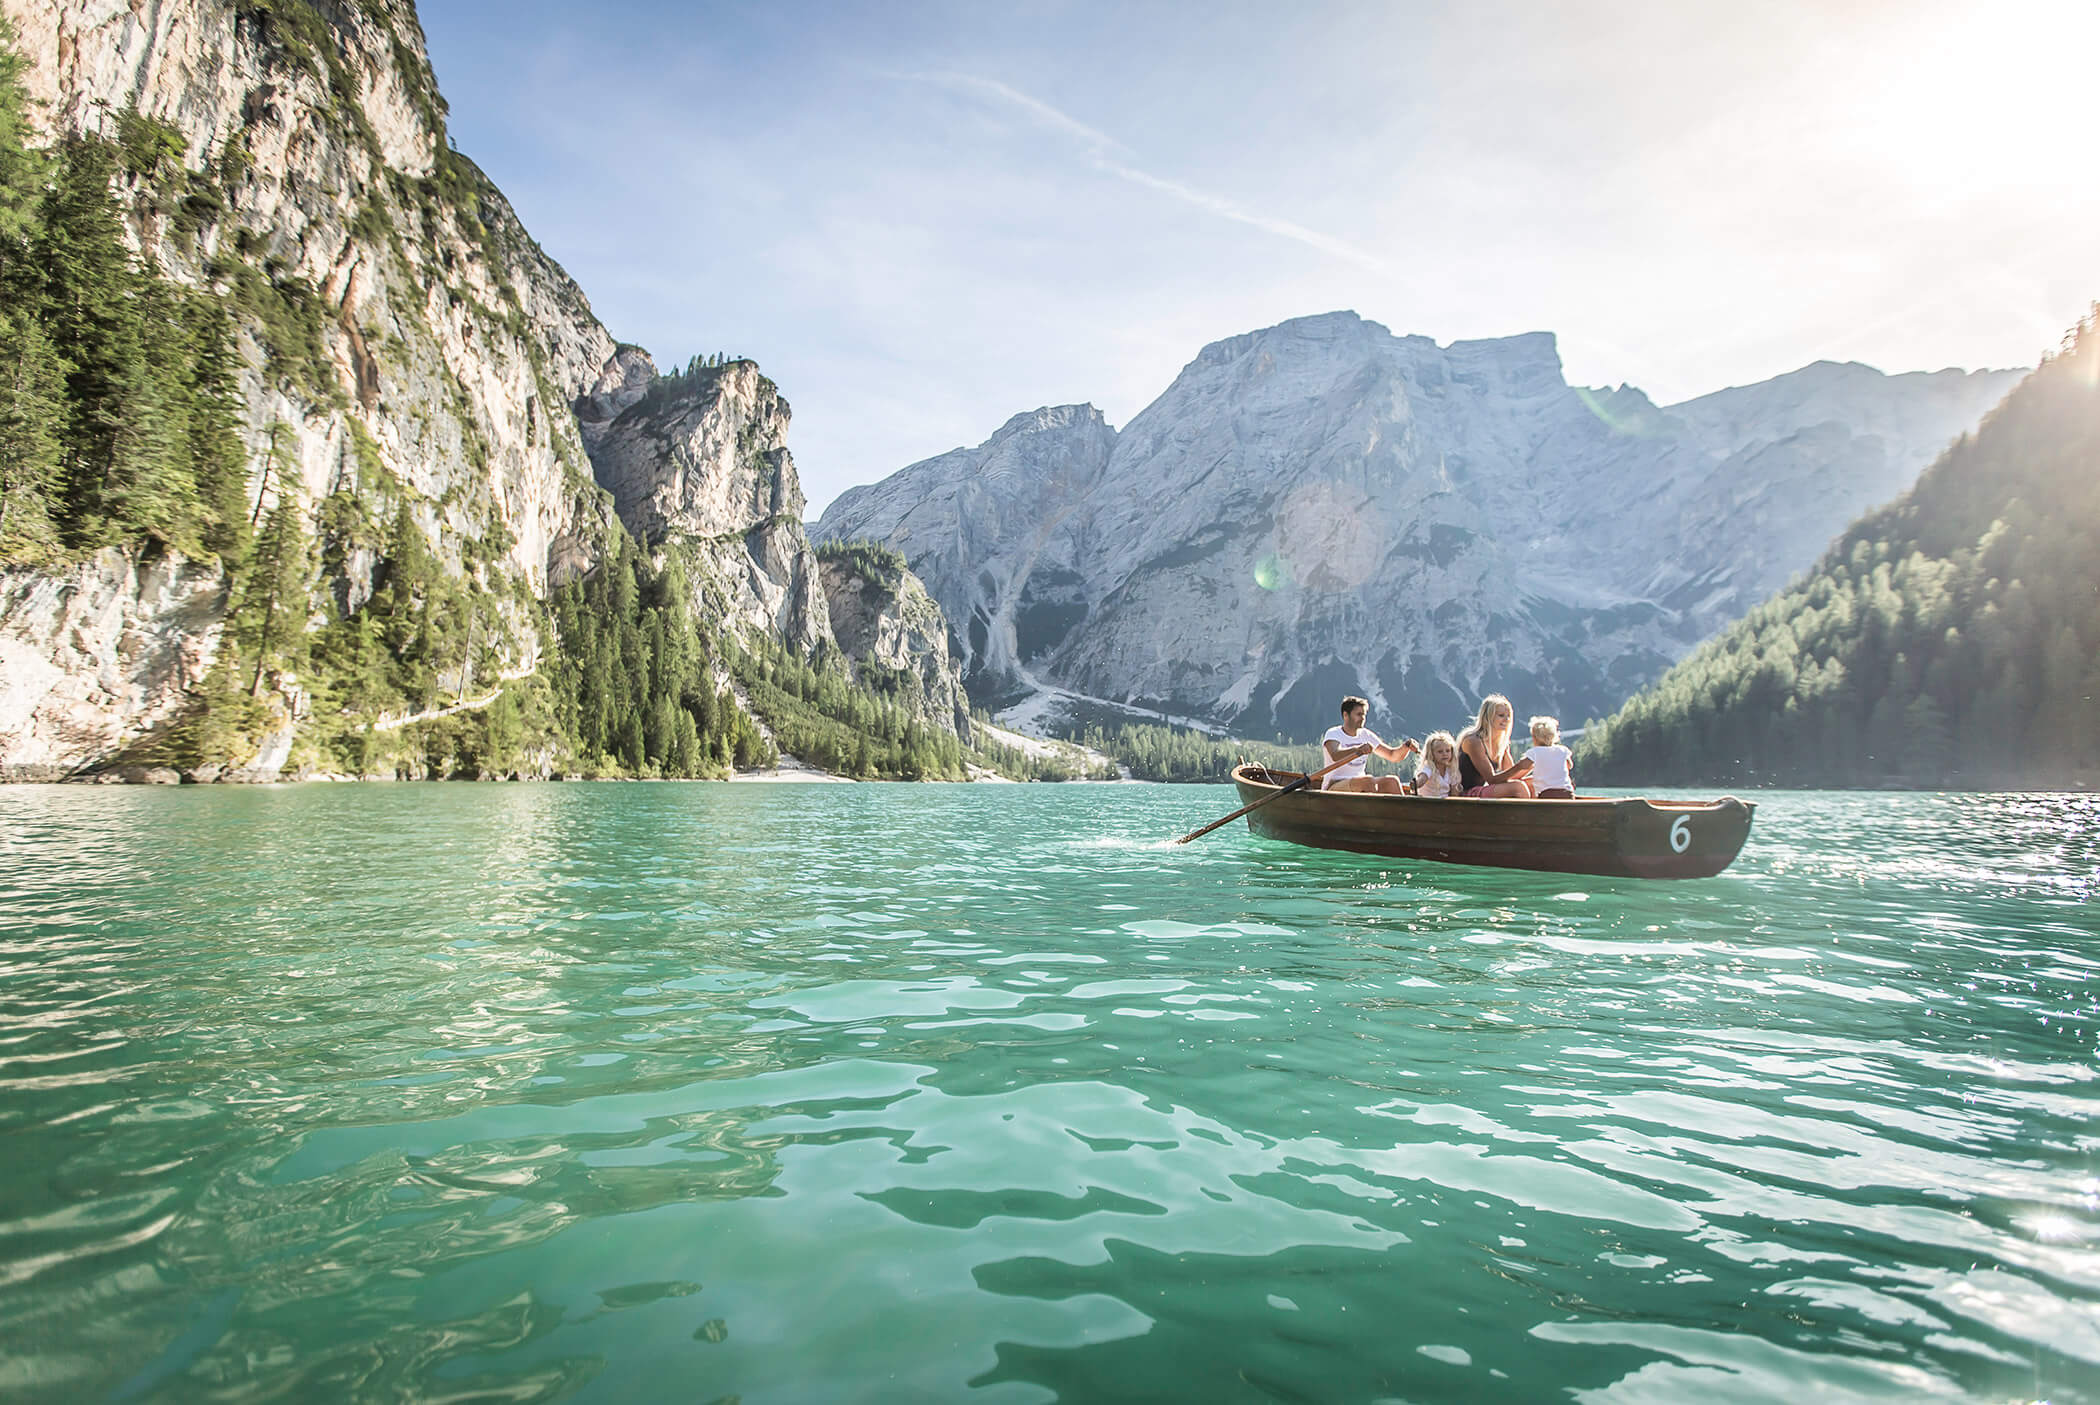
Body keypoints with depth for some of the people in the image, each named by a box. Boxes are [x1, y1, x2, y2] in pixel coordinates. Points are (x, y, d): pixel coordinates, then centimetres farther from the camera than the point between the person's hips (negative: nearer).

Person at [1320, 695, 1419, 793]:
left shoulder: (1366, 735, 12)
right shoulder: (1333, 733, -7)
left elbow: (1393, 756, 10)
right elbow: (1335, 756, -29)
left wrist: (1406, 745, -11)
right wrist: (1357, 749, -47)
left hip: (1360, 786, 6)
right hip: (1334, 786, -6)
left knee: (1392, 781, -18)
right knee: (1368, 780, -32)